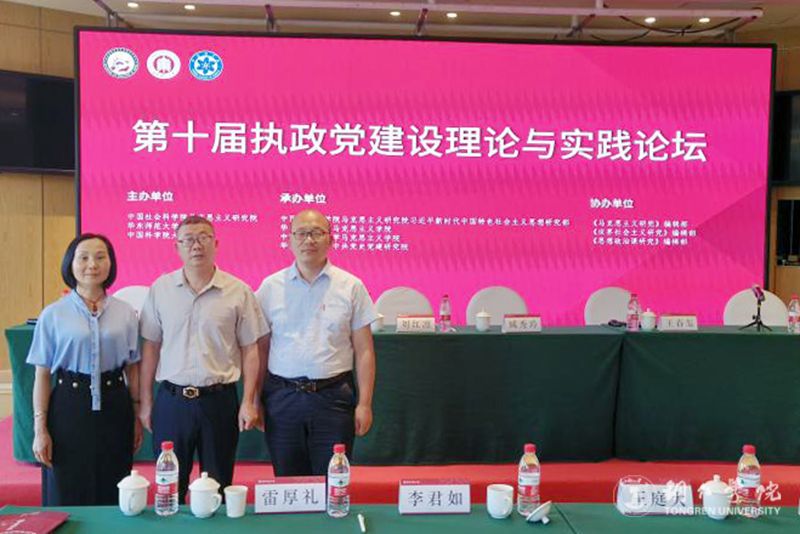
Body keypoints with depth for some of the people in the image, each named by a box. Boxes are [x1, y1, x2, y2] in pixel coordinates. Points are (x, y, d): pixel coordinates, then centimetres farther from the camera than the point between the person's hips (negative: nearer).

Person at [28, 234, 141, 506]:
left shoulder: (126, 313, 4)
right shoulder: (53, 315, -2)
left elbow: (133, 369, 8)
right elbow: (42, 375, 0)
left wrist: (137, 417, 7)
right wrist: (40, 429, -3)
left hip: (114, 408, 2)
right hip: (69, 408, -1)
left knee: (113, 497, 9)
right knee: (68, 498, 4)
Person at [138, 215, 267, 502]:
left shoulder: (238, 292, -2)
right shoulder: (160, 289, 3)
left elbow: (250, 350, 1)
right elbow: (150, 347, 6)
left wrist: (249, 402, -4)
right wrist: (145, 402, 5)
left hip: (219, 400, -1)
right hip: (171, 400, 1)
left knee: (218, 488, 10)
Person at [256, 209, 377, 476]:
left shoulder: (351, 286, 2)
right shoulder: (271, 287, 5)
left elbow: (364, 350, 2)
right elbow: (261, 347, 7)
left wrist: (365, 403, -3)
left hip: (333, 396, -1)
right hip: (282, 397, 1)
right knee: (287, 483, 9)